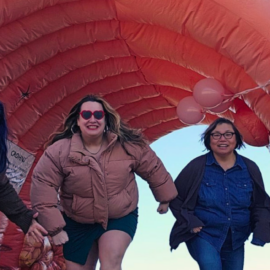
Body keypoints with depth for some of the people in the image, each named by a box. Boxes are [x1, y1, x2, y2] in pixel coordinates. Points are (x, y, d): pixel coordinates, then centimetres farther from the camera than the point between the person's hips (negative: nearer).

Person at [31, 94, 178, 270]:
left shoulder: (128, 145, -13)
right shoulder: (59, 151, -17)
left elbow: (154, 169, 0)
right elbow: (43, 186, -17)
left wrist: (165, 198, 11)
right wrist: (55, 227, -18)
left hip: (121, 217, -1)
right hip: (79, 223, 1)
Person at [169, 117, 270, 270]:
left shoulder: (250, 168, -2)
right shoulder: (196, 167, -10)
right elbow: (175, 198, -2)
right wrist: (190, 223, -11)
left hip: (236, 240, 4)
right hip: (203, 235, -4)